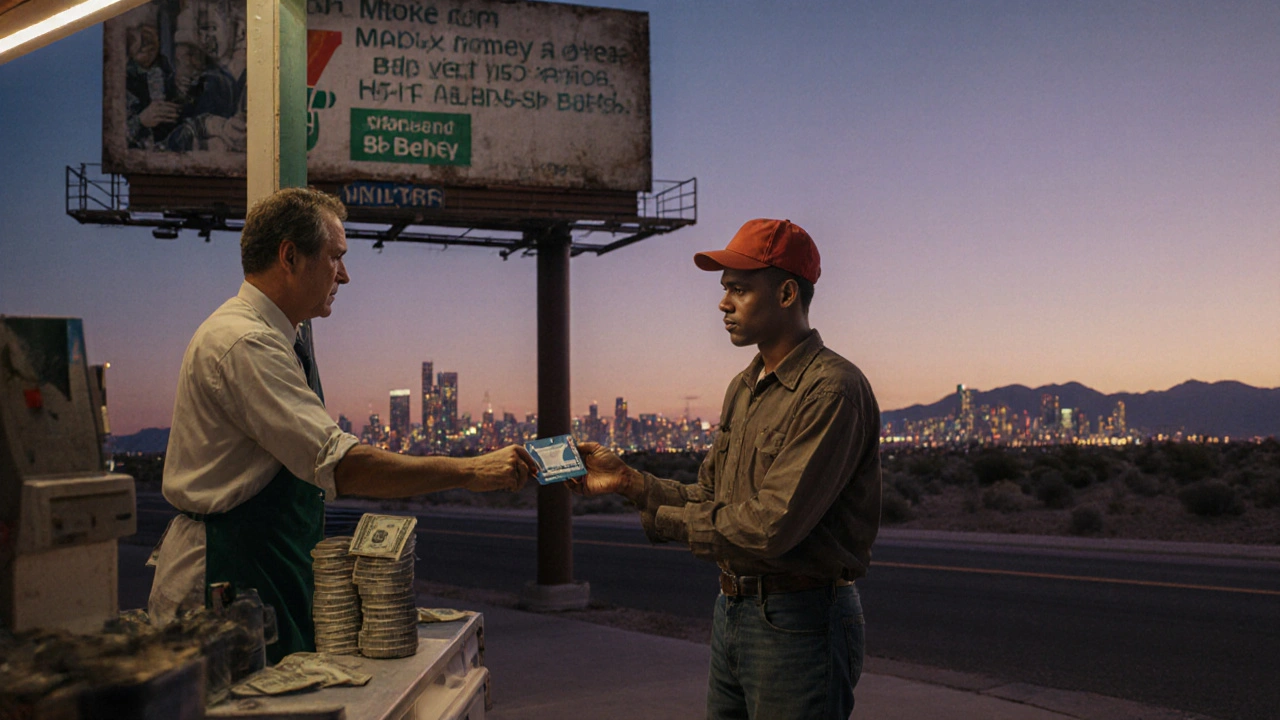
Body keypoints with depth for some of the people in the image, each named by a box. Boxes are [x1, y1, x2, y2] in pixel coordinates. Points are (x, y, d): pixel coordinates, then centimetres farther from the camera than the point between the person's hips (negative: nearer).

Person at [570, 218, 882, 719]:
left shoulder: (833, 390, -18)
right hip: (731, 613, 9)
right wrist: (628, 481, 1)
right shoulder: (743, 388, 13)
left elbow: (771, 526, -25)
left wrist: (663, 519, -12)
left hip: (799, 623, -8)